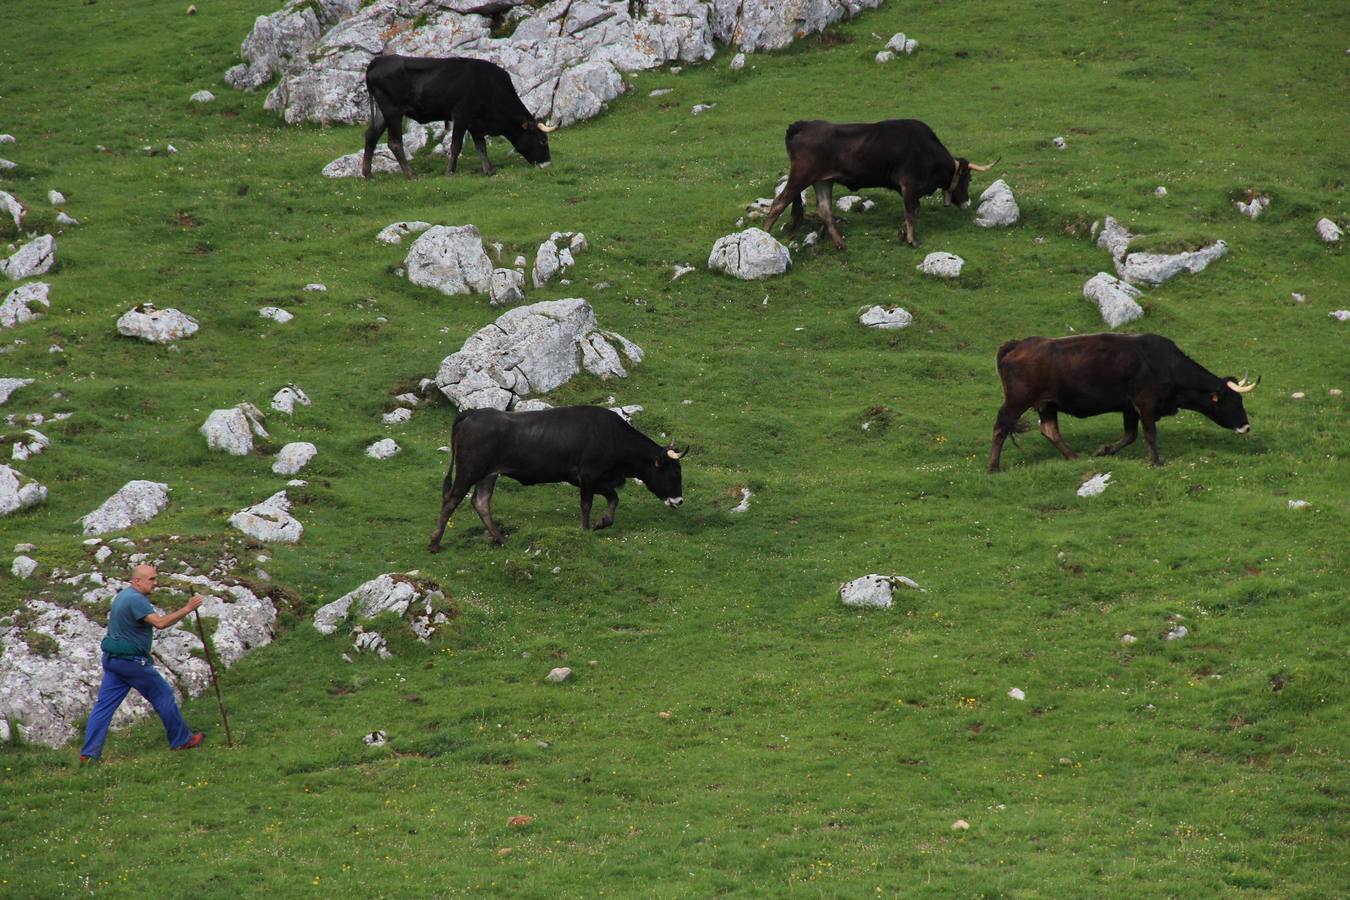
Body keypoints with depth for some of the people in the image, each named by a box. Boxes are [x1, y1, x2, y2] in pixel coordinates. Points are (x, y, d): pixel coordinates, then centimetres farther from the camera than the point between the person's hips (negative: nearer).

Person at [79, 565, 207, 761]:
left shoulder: (123, 595, 14)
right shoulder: (136, 600, -18)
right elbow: (160, 623, -30)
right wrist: (187, 609, -28)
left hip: (112, 658, 9)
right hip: (131, 661, -9)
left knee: (104, 705, 4)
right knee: (163, 695, 6)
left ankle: (89, 753, -1)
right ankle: (181, 740, 17)